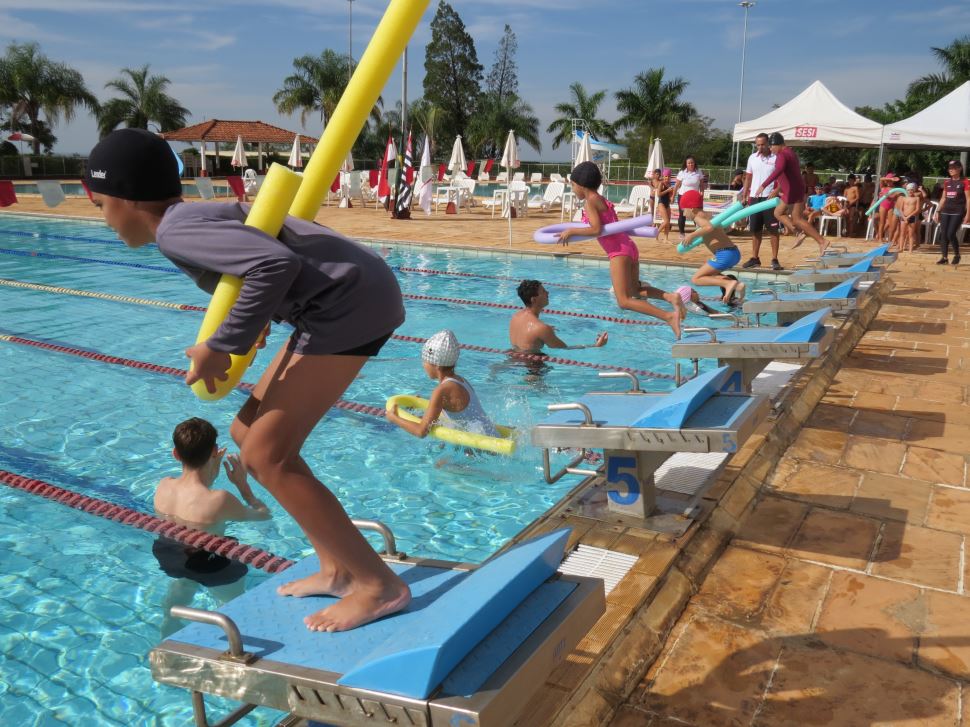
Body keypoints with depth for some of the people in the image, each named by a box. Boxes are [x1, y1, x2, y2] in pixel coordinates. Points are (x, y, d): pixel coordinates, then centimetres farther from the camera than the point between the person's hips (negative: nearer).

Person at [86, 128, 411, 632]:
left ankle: (378, 584, 2)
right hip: (353, 295, 10)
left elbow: (275, 264, -26)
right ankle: (338, 567, 19)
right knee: (251, 433, 14)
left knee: (267, 456, -7)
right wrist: (254, 320, 19)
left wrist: (222, 347, -16)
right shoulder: (199, 212, 18)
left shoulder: (175, 229, -11)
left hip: (349, 301, -10)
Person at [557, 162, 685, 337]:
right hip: (629, 246, 10)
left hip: (619, 251, -10)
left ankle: (669, 316, -22)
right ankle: (671, 297, 4)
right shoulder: (601, 200, 18)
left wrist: (571, 231, -10)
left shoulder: (590, 201, -9)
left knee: (624, 301, -11)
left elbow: (596, 229, -21)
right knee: (634, 291, 25)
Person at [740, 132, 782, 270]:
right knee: (755, 229, 9)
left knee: (773, 229, -3)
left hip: (770, 198, -4)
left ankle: (774, 259, 0)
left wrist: (777, 191, -20)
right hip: (754, 198, 4)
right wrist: (744, 196, 10)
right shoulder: (752, 158, 9)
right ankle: (754, 258, 17)